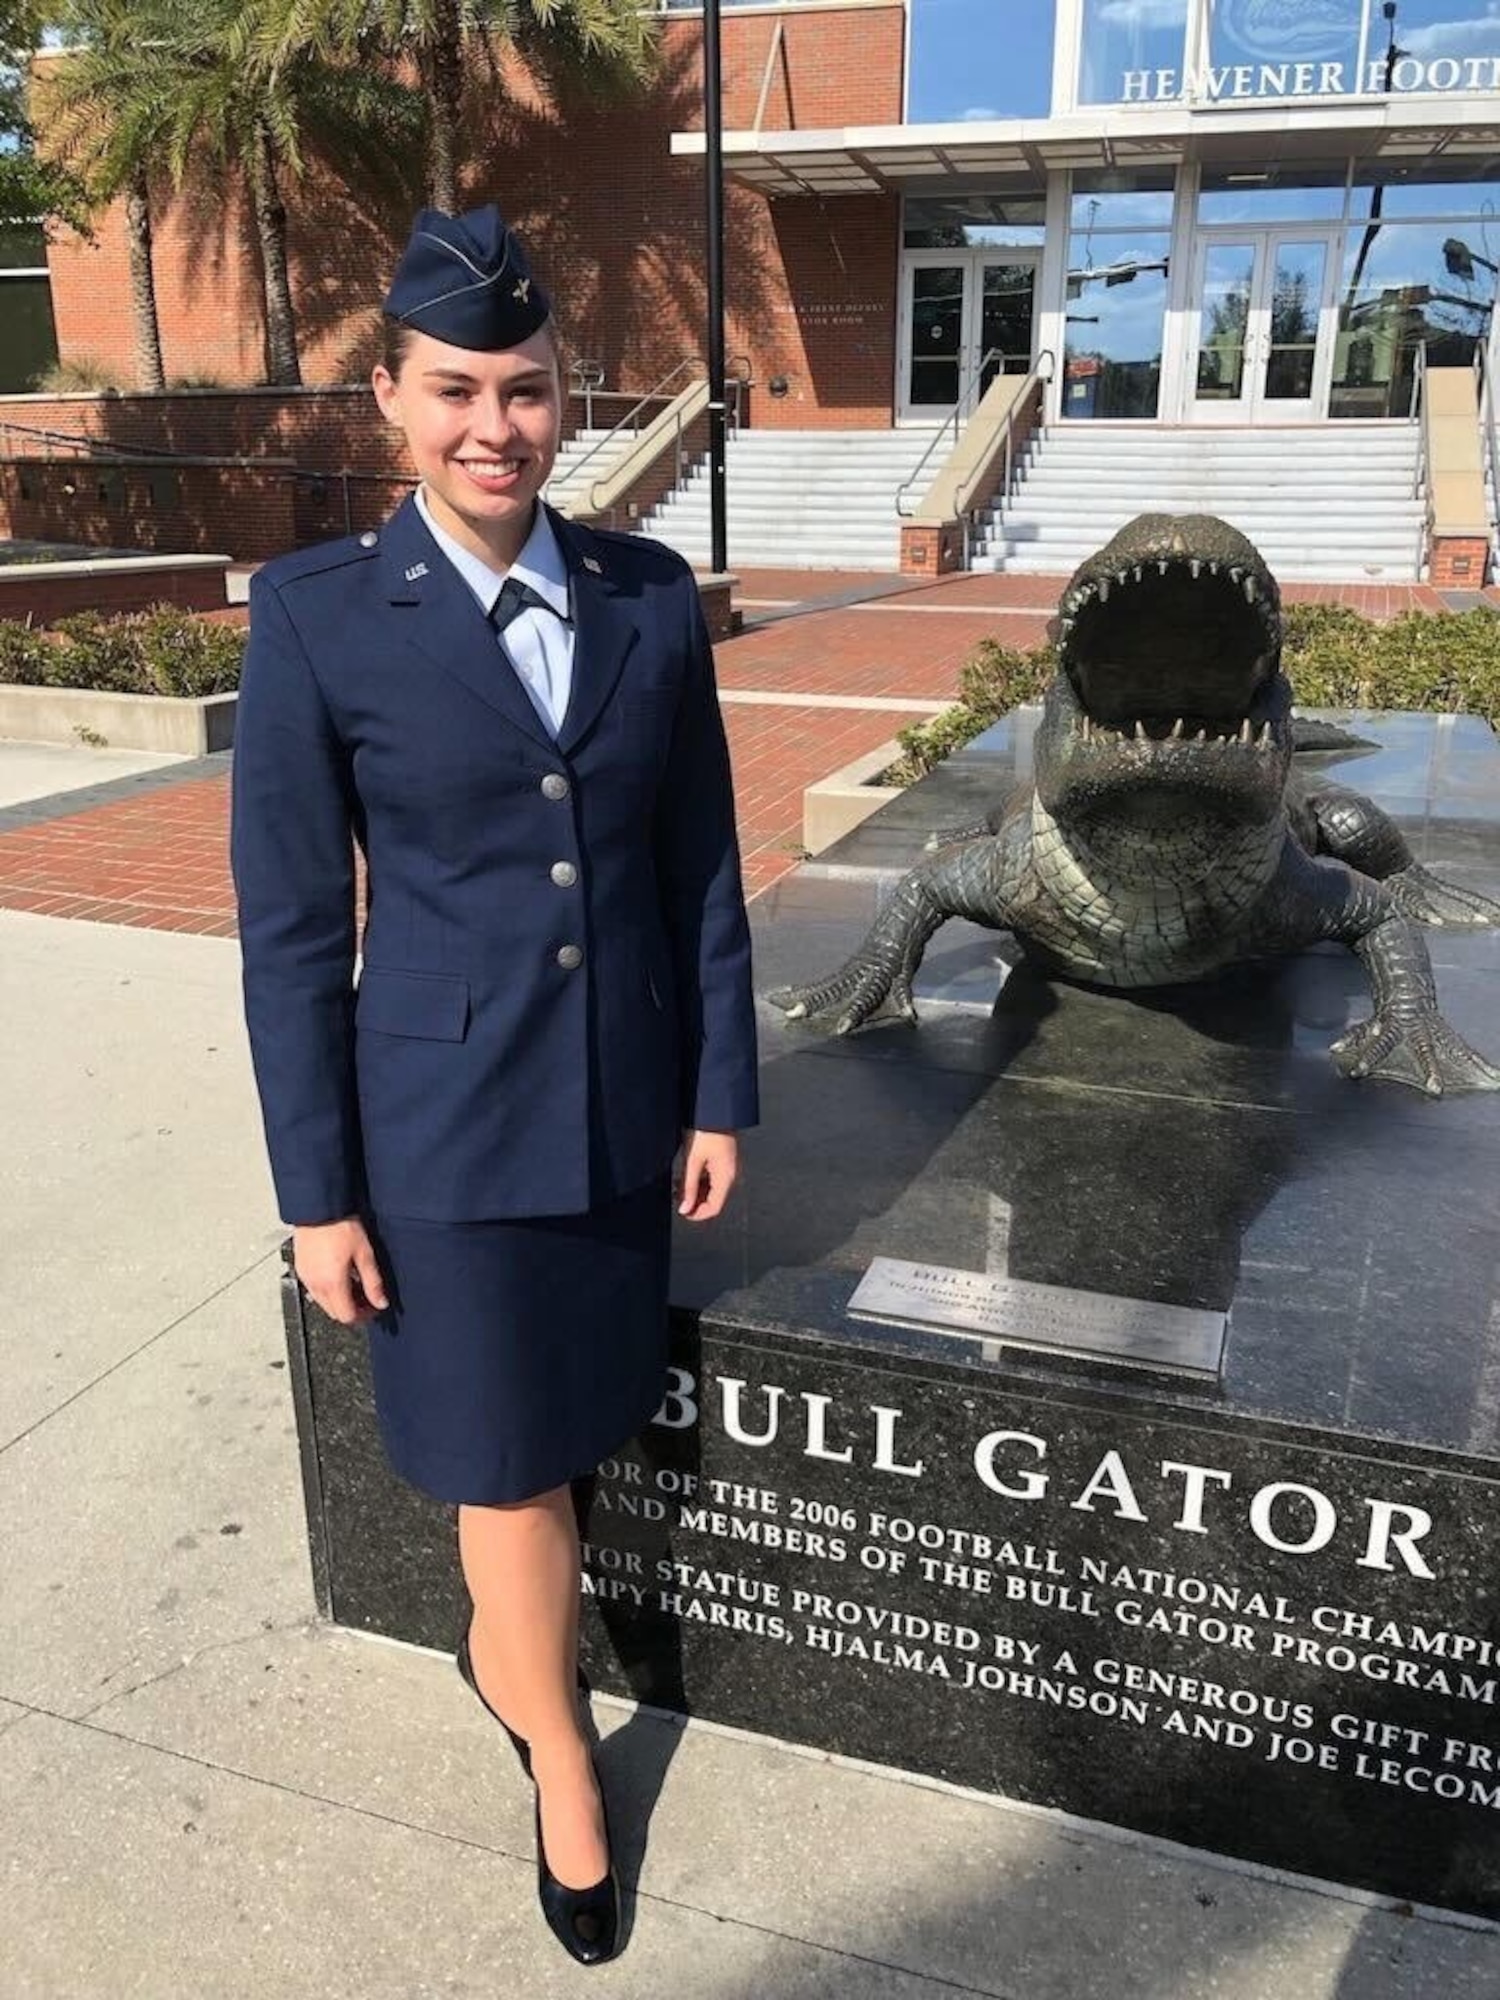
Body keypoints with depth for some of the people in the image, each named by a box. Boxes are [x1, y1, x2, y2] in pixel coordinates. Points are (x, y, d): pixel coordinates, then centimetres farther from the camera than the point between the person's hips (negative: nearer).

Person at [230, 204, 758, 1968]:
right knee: (510, 1462, 11)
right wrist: (318, 1190, -6)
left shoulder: (651, 597, -1)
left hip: (625, 1108, 4)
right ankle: (560, 1751, 39)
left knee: (568, 1432, 20)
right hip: (447, 1123, -3)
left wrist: (719, 1094, 4)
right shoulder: (317, 616, -10)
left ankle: (498, 1652, 51)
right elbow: (288, 930, -8)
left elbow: (704, 869, 4)